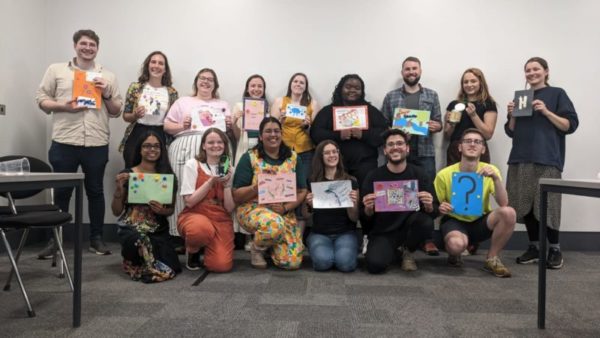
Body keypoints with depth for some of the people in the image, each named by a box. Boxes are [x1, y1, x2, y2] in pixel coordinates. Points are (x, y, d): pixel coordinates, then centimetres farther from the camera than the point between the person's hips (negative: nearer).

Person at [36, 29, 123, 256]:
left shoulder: (108, 76, 13)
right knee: (61, 192, 6)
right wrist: (64, 106, -12)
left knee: (95, 191, 8)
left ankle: (96, 239, 17)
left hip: (97, 144, 1)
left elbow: (117, 111, 11)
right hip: (64, 143, -1)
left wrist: (106, 94, -6)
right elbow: (41, 99, 5)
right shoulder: (56, 70, 10)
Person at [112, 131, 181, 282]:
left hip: (158, 230, 2)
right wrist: (119, 188, -14)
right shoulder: (127, 175, 0)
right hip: (131, 228, -1)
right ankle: (134, 263, 0)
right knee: (140, 241, -38)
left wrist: (162, 210, -12)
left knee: (167, 267, -23)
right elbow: (116, 211, 1)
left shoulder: (167, 175, 5)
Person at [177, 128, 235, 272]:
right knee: (201, 228, -40)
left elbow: (230, 208, -1)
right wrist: (211, 182, -15)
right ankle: (192, 252, -3)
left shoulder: (229, 170, 7)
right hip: (194, 216, -2)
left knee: (221, 265, -22)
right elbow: (189, 201, -9)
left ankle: (208, 247, 15)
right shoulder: (192, 165, -1)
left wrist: (227, 183, -12)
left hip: (221, 220, 2)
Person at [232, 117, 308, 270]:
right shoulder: (249, 158, -3)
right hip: (253, 209, -3)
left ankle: (271, 244, 22)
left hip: (285, 214, 3)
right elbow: (236, 196, -5)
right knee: (275, 225, -39)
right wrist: (256, 187, -25)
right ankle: (257, 249, -3)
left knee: (293, 262, -12)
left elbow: (302, 192, 4)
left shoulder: (293, 158, 6)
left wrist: (286, 207, -14)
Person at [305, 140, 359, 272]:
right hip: (319, 233, 1)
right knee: (323, 262, -29)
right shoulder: (312, 182, 4)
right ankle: (329, 251, 4)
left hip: (345, 233, 0)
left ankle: (340, 250, 4)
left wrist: (353, 203, -20)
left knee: (345, 263, -29)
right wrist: (308, 205, -14)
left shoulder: (351, 182, 2)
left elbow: (354, 218, 1)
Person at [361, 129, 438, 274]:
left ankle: (407, 251, 3)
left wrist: (429, 207, -27)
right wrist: (368, 209, -25)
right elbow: (366, 216, -2)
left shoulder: (419, 174, -4)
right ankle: (392, 250, 12)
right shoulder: (373, 177, -6)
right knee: (375, 265, -27)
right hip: (383, 231, -1)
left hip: (409, 226, 1)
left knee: (426, 223, -31)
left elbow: (434, 212, -4)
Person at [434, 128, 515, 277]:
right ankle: (454, 254, 4)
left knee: (508, 213, -28)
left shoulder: (490, 170, -8)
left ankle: (492, 259, -5)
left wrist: (495, 178, -33)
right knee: (457, 244, -39)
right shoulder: (444, 174, -13)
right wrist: (440, 209, -27)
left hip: (480, 222, 3)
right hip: (454, 221, -3)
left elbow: (503, 204, -20)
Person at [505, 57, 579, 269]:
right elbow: (511, 132, 17)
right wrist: (512, 115, -1)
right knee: (526, 205, 3)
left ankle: (555, 249, 10)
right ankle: (533, 247, 15)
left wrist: (546, 111, -13)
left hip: (547, 160, -4)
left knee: (547, 205, -6)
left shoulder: (557, 94, 5)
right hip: (521, 159, 4)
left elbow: (570, 125, -3)